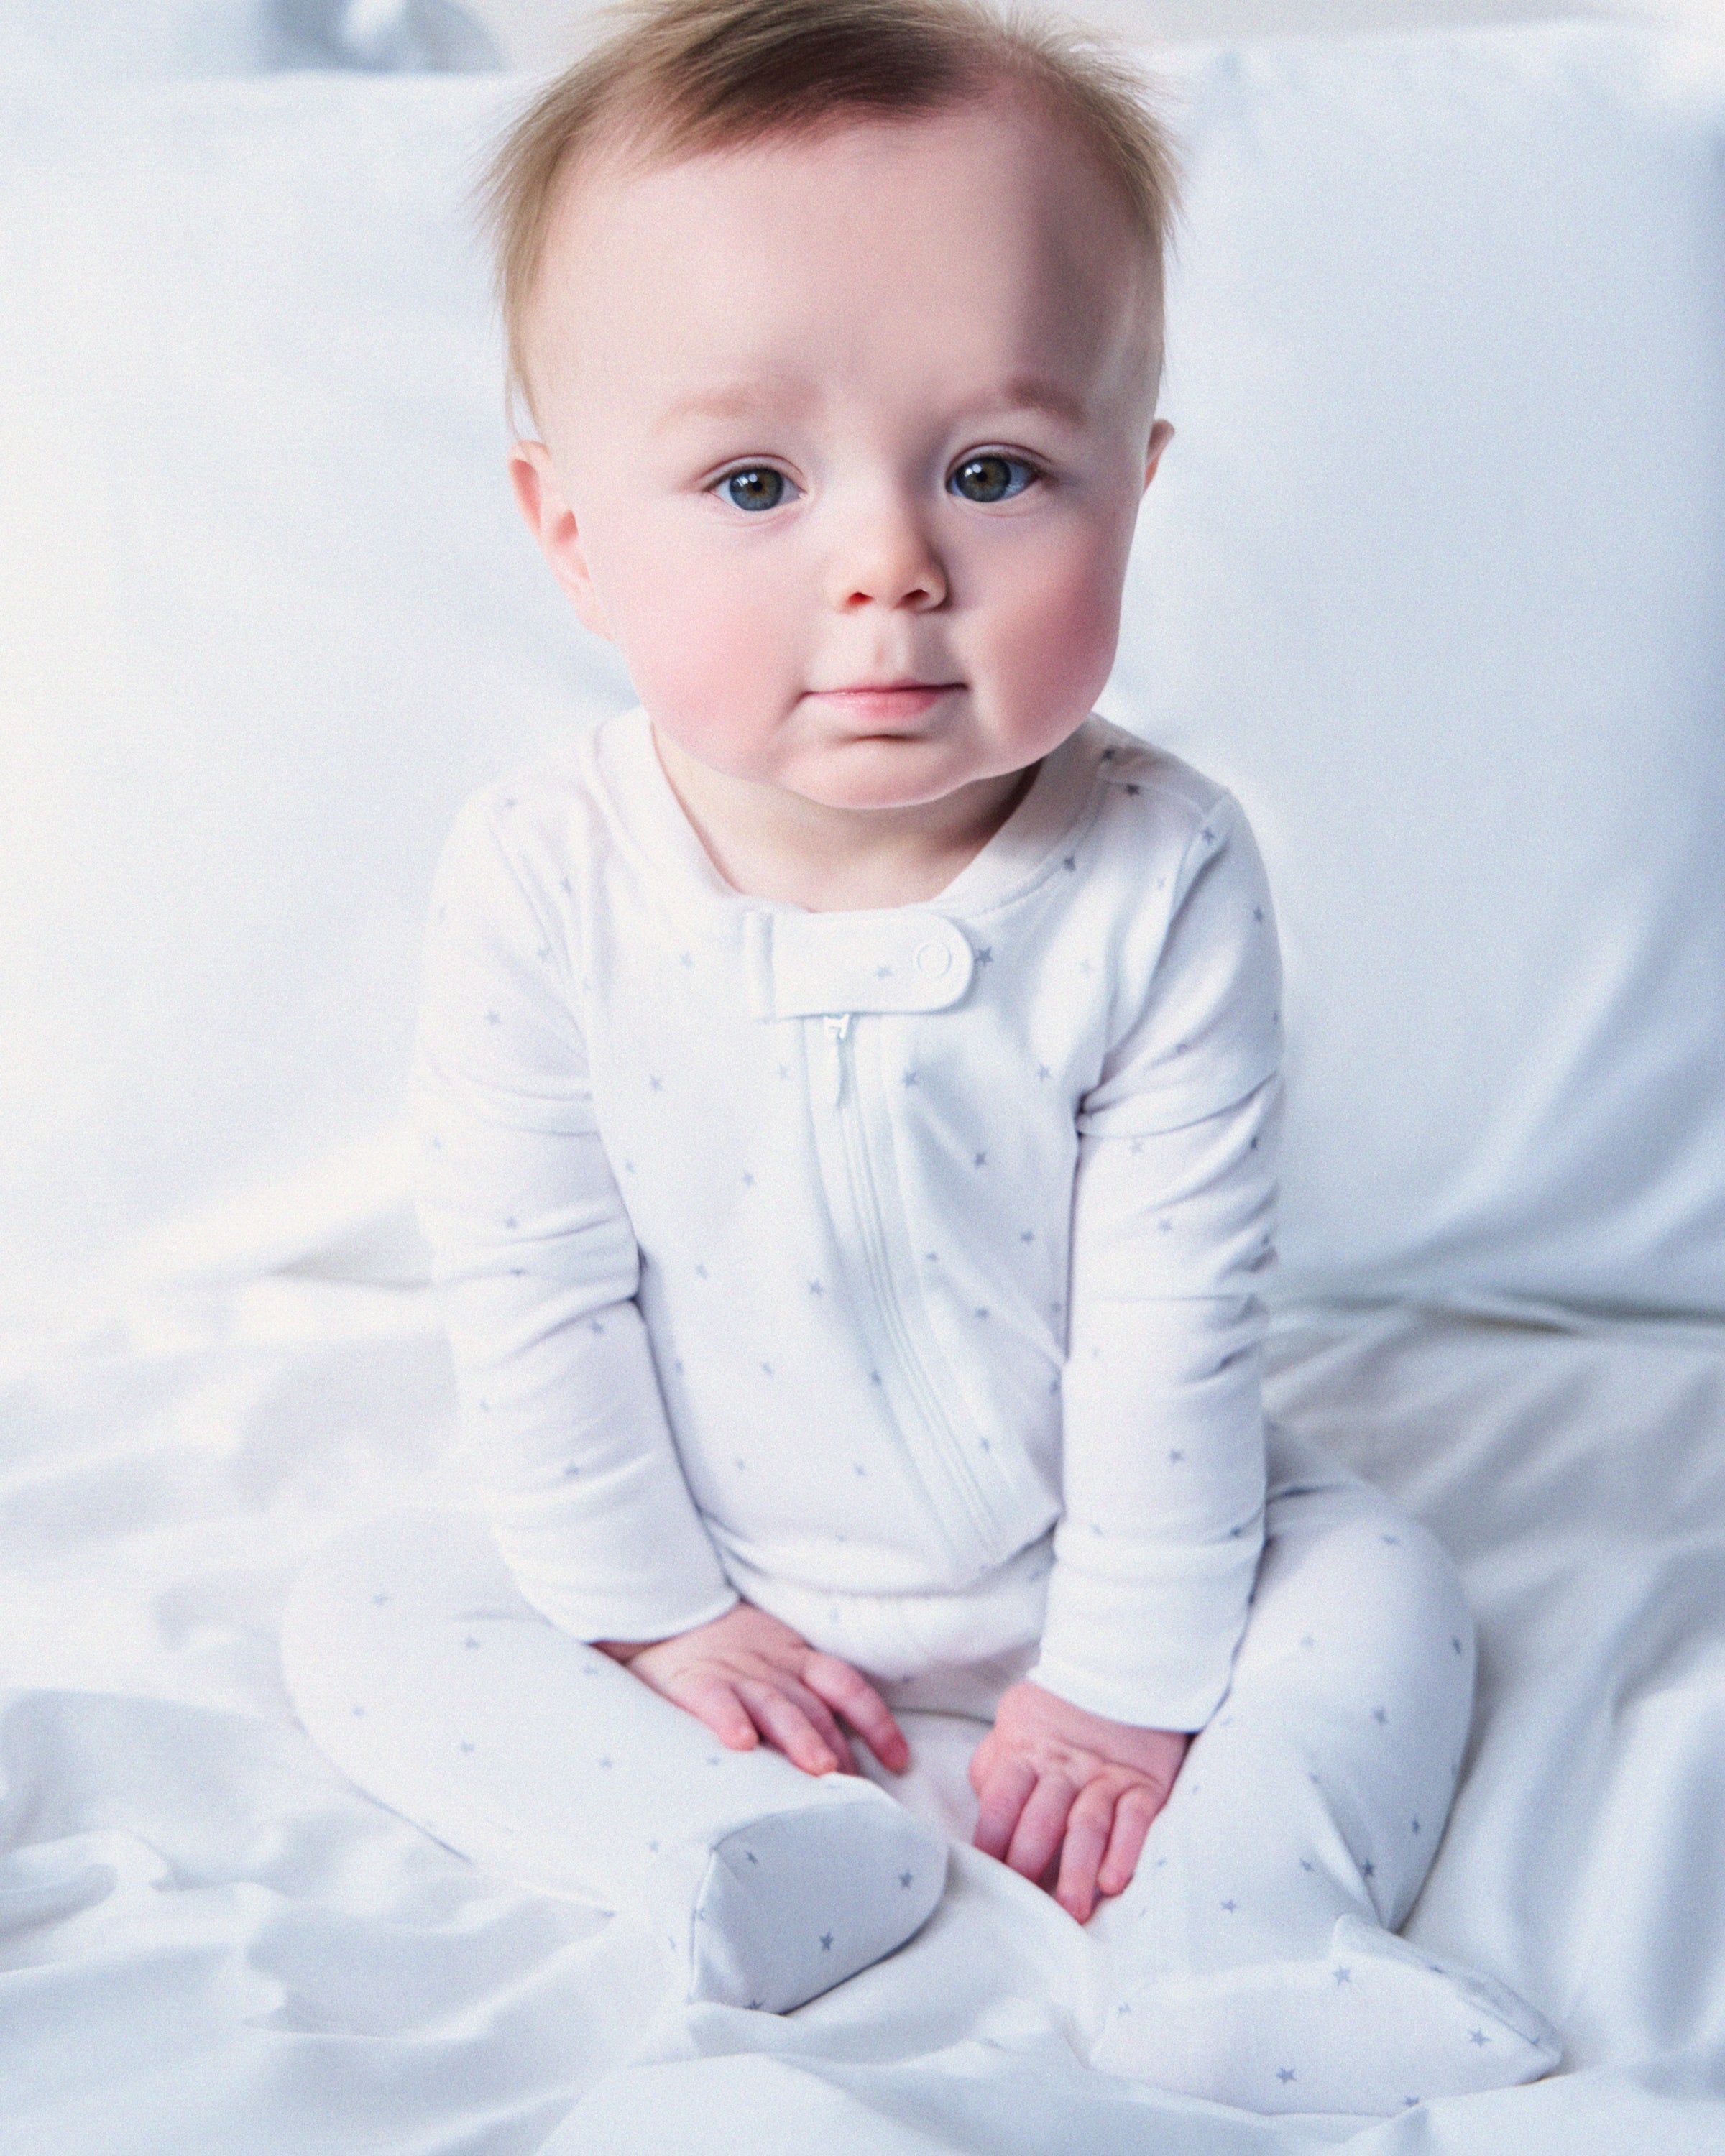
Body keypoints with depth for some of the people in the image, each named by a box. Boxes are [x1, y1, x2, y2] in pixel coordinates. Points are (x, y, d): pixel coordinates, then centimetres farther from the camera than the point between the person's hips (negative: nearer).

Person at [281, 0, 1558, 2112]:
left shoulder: (1158, 883, -25)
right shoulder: (537, 888, -24)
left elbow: (1175, 1320, -18)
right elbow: (531, 1305, -14)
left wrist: (1130, 1671, -14)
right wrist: (652, 1613, -9)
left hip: (1072, 1547, 0)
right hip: (709, 1558, 1)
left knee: (1380, 1578, -10)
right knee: (360, 1618, -10)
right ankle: (744, 1842, -23)